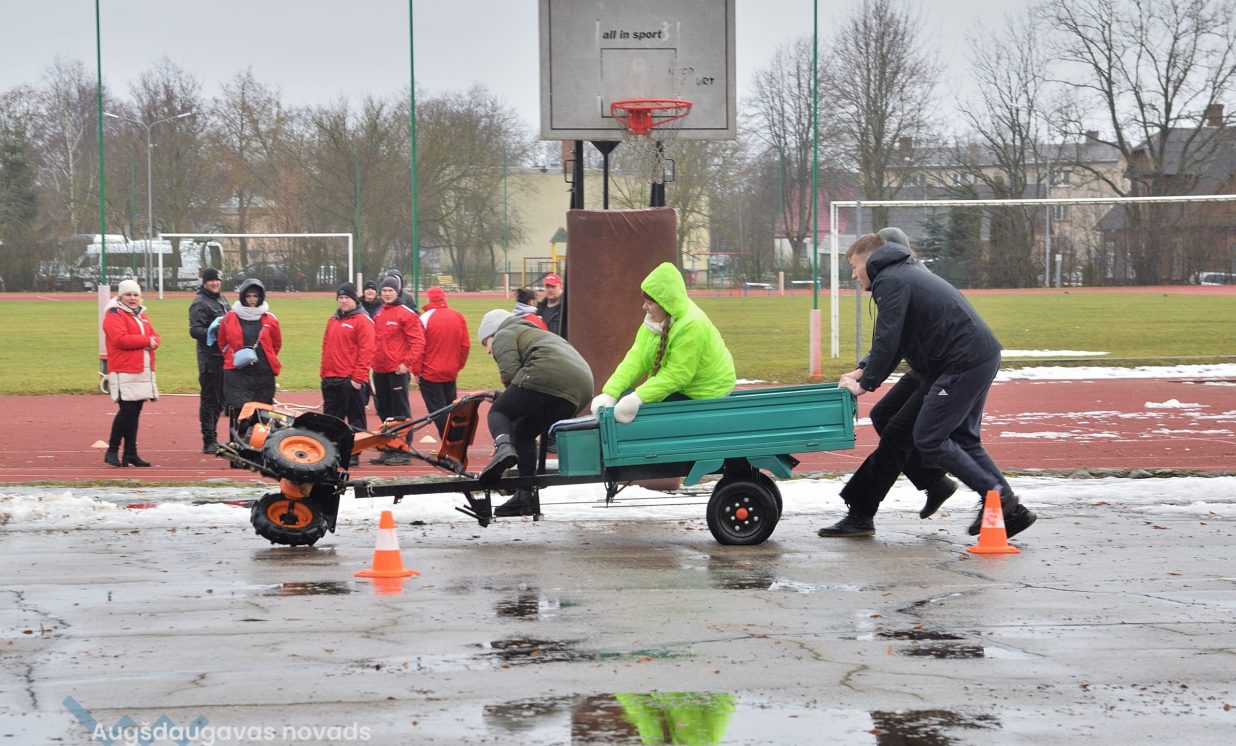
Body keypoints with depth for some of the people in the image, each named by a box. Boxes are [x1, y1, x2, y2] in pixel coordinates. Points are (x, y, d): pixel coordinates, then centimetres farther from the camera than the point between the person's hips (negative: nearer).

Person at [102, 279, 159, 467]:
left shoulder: (140, 315, 21)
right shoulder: (114, 314, -5)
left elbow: (154, 336, 17)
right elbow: (120, 339, -18)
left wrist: (153, 341, -8)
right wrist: (146, 340, -11)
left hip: (144, 372, 8)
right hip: (124, 372, -8)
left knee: (134, 412, 8)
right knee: (126, 410, -13)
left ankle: (130, 453, 12)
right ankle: (112, 451, -4)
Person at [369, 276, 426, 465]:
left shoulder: (406, 314, -7)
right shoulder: (378, 314, 14)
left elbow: (418, 341, -11)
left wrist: (407, 363, -17)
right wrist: (373, 361, 13)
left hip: (398, 371, -7)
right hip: (379, 371, 7)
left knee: (400, 412, -4)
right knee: (384, 412, 12)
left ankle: (403, 451, -1)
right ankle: (388, 450, 20)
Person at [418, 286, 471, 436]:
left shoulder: (425, 318, -12)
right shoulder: (459, 317, 1)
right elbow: (466, 345, 4)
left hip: (430, 373, -5)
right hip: (451, 373, 5)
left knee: (438, 412, -1)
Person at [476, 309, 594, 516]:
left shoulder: (504, 335, 16)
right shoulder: (537, 334, 42)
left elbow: (509, 372, -1)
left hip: (548, 375, -8)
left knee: (498, 412, 10)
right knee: (524, 431, 20)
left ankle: (504, 447, -22)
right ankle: (526, 495, 15)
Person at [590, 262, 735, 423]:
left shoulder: (691, 326, -28)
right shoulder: (657, 319, -4)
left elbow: (676, 375, -29)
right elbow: (637, 357, -9)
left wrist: (638, 398, -36)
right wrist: (610, 393, -20)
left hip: (704, 397, -9)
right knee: (625, 396, -1)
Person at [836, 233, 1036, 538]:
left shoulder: (889, 281, -8)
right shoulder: (907, 272, 25)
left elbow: (887, 341, -14)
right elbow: (893, 340, 26)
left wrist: (865, 384, -5)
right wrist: (865, 371, 19)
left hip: (964, 362, -10)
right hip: (984, 355, 10)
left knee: (928, 438, -5)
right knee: (962, 438, 17)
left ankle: (996, 496, -5)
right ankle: (1010, 509, 13)